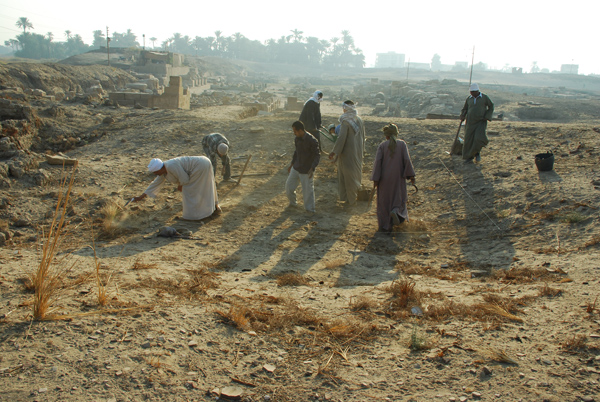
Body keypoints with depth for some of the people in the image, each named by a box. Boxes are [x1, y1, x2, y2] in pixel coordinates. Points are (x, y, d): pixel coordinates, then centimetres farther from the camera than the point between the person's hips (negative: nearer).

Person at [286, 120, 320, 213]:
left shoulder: (312, 141, -21)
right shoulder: (297, 139, 1)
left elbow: (317, 155, -17)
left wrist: (312, 169, -27)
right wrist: (292, 164, 20)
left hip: (306, 171, -7)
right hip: (296, 167, 7)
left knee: (308, 189, 3)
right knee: (289, 185, 11)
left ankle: (310, 208, 21)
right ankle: (292, 202, 35)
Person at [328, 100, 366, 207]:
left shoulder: (346, 121, -20)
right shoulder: (359, 120, 3)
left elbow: (341, 138, -24)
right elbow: (362, 137, 11)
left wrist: (334, 151, -17)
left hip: (347, 152, -7)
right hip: (357, 152, 7)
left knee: (348, 175, 5)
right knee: (355, 172, 19)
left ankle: (351, 200, 14)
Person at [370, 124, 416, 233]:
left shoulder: (382, 145, -3)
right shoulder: (402, 144, -2)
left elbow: (377, 162, -10)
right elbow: (407, 160, -9)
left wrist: (375, 179, -7)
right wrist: (411, 175, -4)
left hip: (384, 179, 0)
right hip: (398, 178, 0)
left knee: (384, 201, 10)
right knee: (399, 198, 15)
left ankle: (385, 226, 11)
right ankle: (395, 211, -16)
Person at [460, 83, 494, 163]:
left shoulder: (484, 97, -3)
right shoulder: (469, 99, 6)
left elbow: (491, 107, 6)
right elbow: (465, 109, 17)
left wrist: (487, 117, -7)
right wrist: (462, 116, -3)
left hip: (481, 122, -3)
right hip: (470, 122, 3)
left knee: (479, 138, -20)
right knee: (469, 140, 1)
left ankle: (477, 152, 8)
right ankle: (469, 157, 16)